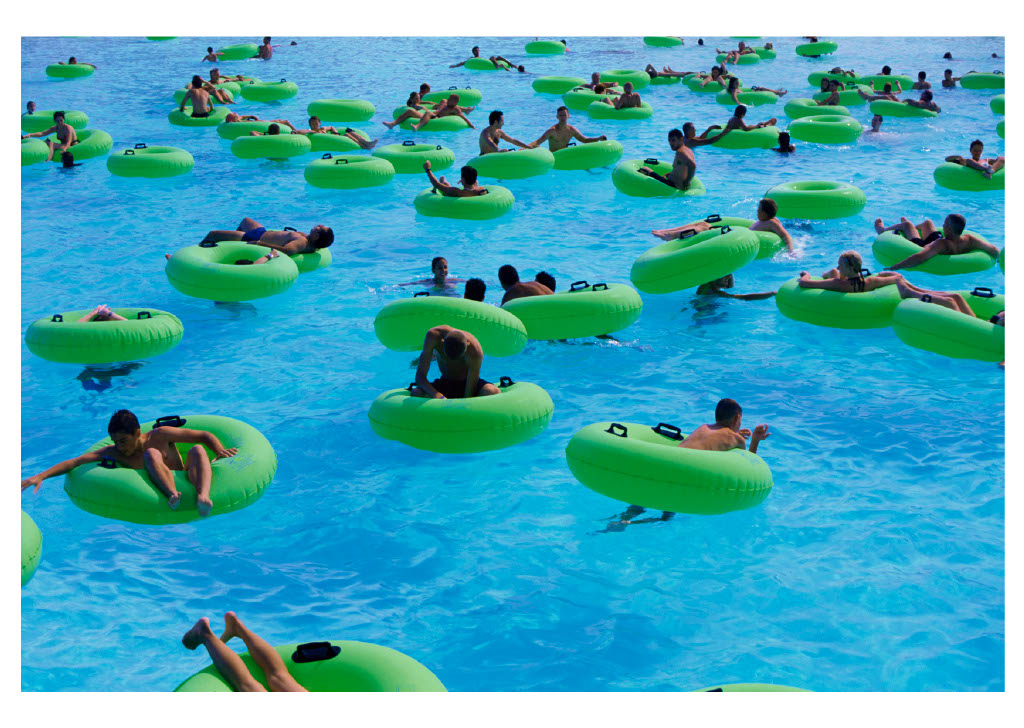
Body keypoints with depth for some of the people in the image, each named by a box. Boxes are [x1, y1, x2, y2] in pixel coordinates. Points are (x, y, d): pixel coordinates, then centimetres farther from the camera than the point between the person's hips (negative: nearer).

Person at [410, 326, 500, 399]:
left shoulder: (475, 352, -31)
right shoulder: (434, 336, -25)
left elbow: (469, 395, -26)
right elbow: (420, 376, -26)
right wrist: (436, 395, -42)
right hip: (445, 385, 1)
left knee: (494, 392, -35)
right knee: (415, 394, -31)